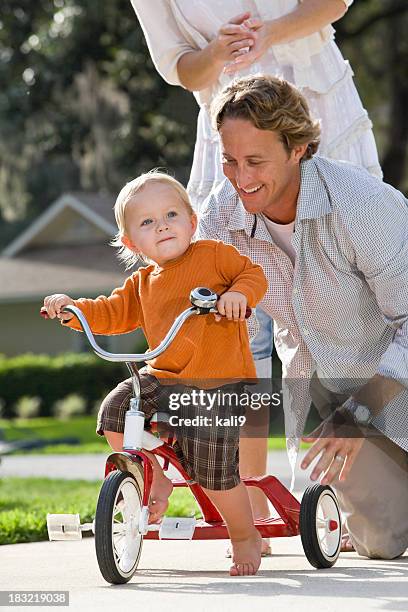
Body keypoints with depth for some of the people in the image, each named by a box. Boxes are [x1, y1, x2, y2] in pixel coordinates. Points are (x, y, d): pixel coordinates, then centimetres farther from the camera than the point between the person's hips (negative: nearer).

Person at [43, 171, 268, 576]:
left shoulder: (214, 255, 0)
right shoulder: (143, 283, 15)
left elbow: (253, 274, -3)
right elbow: (112, 313, 13)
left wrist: (238, 293, -25)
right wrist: (73, 309, -3)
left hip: (219, 381, -6)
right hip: (163, 377, 6)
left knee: (212, 465, -15)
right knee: (114, 410, -14)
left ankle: (245, 538, 9)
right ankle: (154, 480, 8)